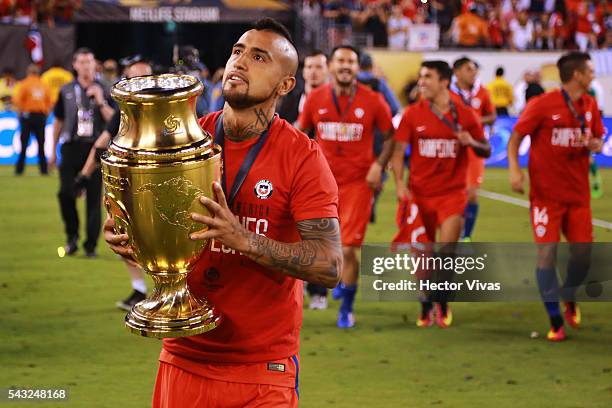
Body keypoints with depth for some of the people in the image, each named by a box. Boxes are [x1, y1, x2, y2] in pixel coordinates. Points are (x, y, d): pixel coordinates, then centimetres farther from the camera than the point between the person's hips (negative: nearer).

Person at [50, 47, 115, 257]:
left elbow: (113, 120, -1)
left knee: (94, 197, -2)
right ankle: (72, 235, 10)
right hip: (71, 147, 1)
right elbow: (58, 121, 17)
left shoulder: (104, 90, 6)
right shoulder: (66, 91, 10)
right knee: (66, 192, -11)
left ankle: (91, 245, 3)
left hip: (95, 147, -1)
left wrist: (101, 102, -14)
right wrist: (53, 150, 15)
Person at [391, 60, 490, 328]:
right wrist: (399, 183, -15)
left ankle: (442, 301, 8)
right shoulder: (412, 114, -1)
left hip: (452, 192, -1)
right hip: (420, 193, 1)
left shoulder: (465, 115, -2)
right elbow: (399, 150, -1)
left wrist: (472, 143, -17)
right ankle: (427, 305, 25)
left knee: (447, 250, -14)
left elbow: (485, 151, 6)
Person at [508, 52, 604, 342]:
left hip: (578, 193, 5)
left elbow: (598, 140, 17)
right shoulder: (542, 105, -11)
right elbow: (515, 138, -5)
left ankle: (569, 297, 34)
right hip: (546, 194, -5)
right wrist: (514, 170, -19)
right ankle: (555, 321, 1)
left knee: (582, 250, 3)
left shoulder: (589, 105, 6)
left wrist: (593, 144, -8)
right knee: (547, 252, -8)